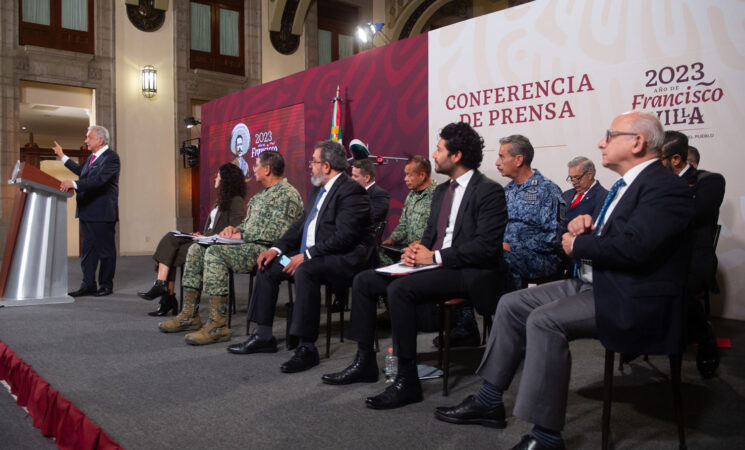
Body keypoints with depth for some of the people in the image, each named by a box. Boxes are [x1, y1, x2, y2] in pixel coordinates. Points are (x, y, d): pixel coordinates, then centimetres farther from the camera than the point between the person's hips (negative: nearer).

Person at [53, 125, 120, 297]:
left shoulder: (111, 157, -13)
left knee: (105, 250, 1)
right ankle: (88, 285, 17)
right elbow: (80, 170, 34)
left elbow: (99, 179, -26)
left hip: (102, 212, -10)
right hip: (86, 212, 10)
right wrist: (62, 156, 35)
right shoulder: (92, 157, 16)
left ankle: (106, 285, 11)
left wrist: (74, 184, -32)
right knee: (87, 249, 11)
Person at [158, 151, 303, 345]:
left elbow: (278, 231, -21)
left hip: (265, 249, -10)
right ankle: (189, 315, 2)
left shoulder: (287, 194, -9)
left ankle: (218, 325, -29)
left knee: (215, 252, -29)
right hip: (247, 245, 10)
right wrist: (234, 229, 5)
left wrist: (242, 236, -16)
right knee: (196, 249, 1)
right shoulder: (259, 196, 23)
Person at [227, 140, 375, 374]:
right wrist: (277, 248, 4)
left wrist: (307, 256, -25)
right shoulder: (318, 190, 16)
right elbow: (301, 224, 18)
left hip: (346, 257, -10)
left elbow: (344, 236, -24)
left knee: (305, 271, -35)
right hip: (311, 255, 10)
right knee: (268, 266, 4)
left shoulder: (351, 191, -15)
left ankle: (307, 347, -27)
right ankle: (264, 336, 9)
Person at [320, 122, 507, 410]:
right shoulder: (442, 191, 18)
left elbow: (485, 246, -19)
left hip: (468, 274, -9)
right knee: (364, 281, 0)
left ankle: (407, 381, -21)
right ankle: (364, 362, 8)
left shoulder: (489, 191, -10)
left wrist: (435, 256, -18)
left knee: (399, 289, -32)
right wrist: (417, 251, 0)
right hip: (435, 265, 9)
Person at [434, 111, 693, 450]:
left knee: (544, 320, -29)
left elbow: (631, 246, -28)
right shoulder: (629, 184, 17)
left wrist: (577, 243, -13)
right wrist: (583, 224, 0)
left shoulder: (666, 187, -15)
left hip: (630, 300, -10)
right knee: (511, 304, 3)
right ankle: (489, 402, 11)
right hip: (594, 283, 10)